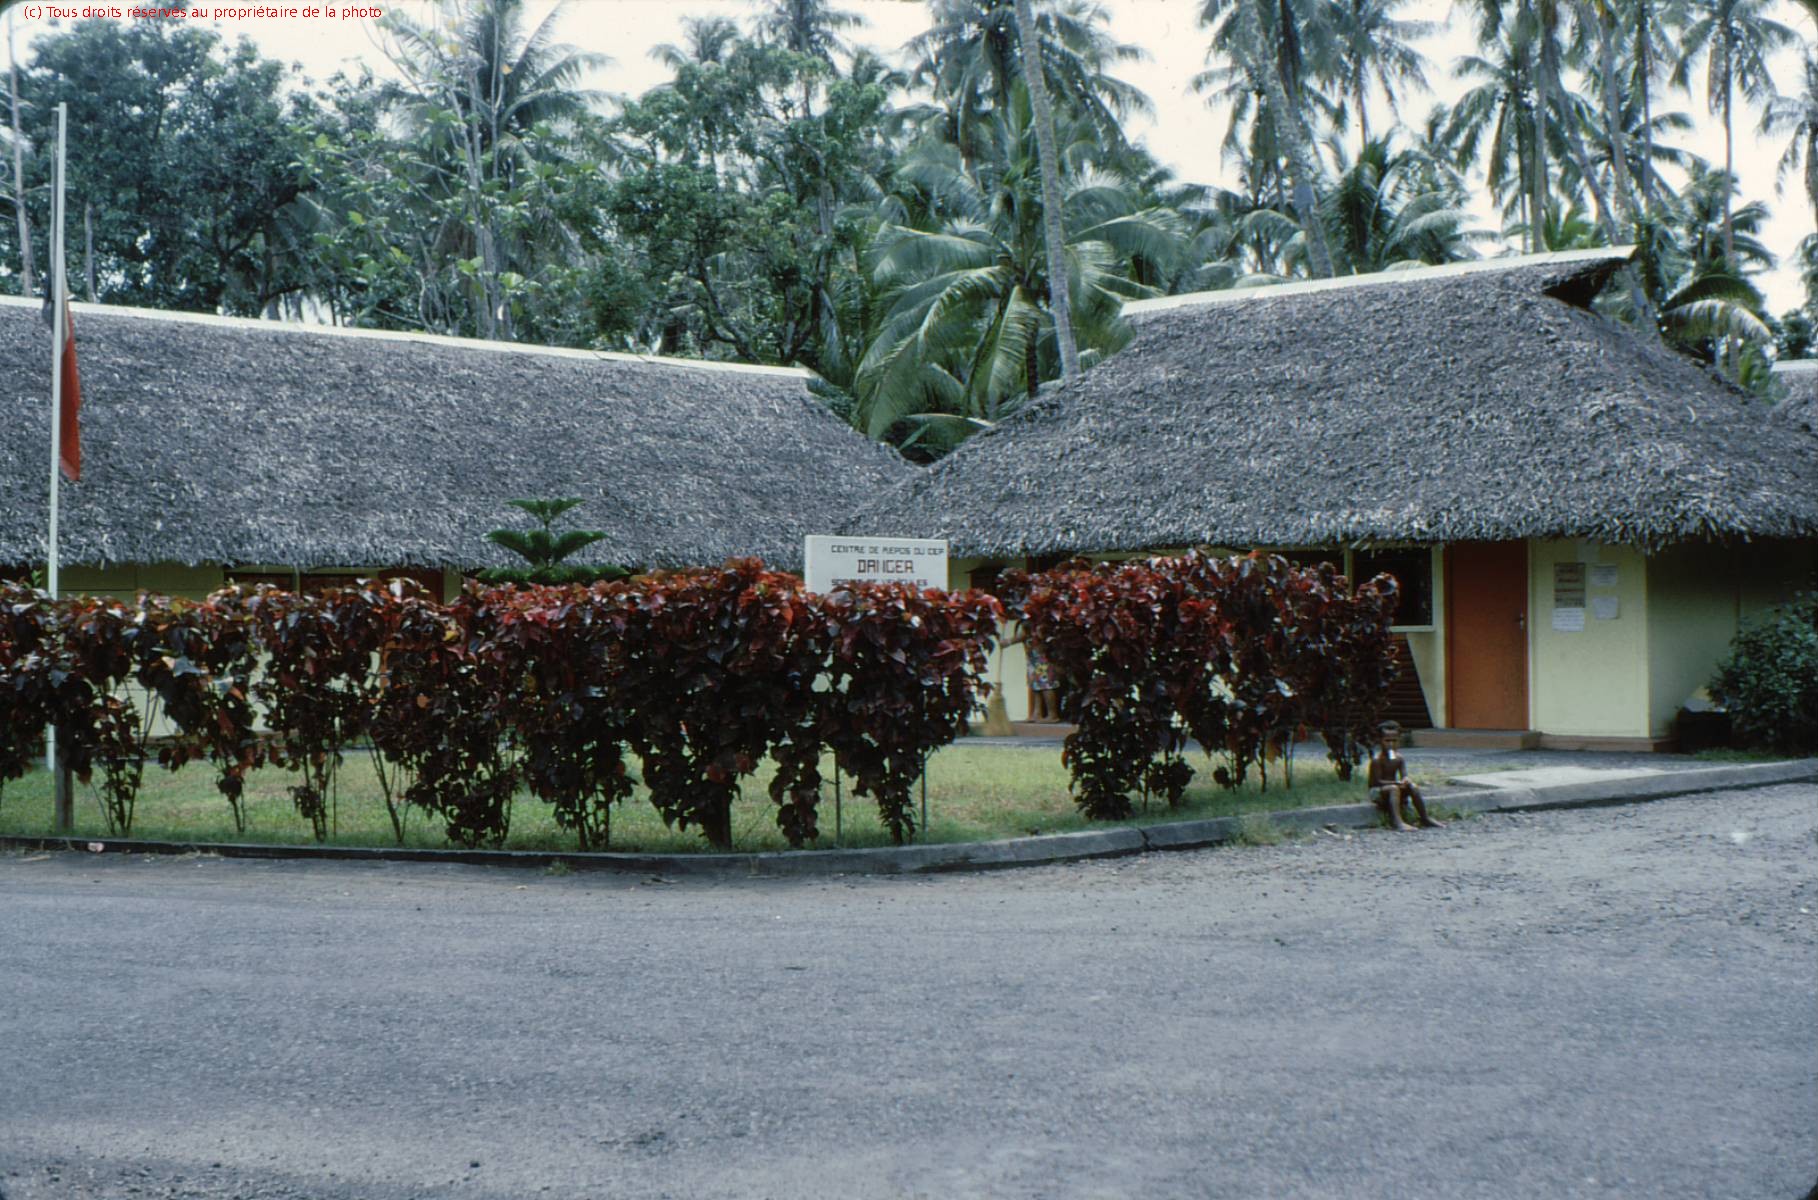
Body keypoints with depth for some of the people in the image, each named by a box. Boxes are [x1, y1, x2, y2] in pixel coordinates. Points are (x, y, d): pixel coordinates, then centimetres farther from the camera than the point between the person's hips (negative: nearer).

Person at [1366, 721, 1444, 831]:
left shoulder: (1399, 759, 3)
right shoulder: (1377, 760, -17)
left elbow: (1404, 777, -4)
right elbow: (1377, 781, -23)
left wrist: (1405, 780, -31)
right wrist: (1396, 782, -34)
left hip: (1393, 788, 6)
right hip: (1377, 792, -6)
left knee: (1412, 787, -15)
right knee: (1393, 788, -35)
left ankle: (1424, 819, -15)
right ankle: (1397, 821, -53)